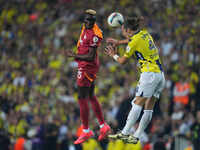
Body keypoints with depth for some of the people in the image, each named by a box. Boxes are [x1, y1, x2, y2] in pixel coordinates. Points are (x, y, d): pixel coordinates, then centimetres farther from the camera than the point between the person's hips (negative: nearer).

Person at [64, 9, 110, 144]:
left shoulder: (94, 35, -23)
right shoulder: (85, 28, 6)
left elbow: (91, 57, -23)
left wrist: (74, 56, -21)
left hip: (87, 68, -10)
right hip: (85, 66, 10)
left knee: (82, 99, -5)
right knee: (91, 97, 17)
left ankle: (86, 131, 2)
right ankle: (103, 126, 24)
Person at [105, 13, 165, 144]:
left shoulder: (134, 42, -9)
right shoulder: (144, 33, 13)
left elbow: (122, 61, 2)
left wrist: (113, 54, 21)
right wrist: (118, 42, 38)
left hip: (149, 73, -8)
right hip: (160, 73, 8)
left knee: (137, 104, -8)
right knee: (149, 108, 4)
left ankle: (125, 133, -10)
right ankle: (136, 136, 6)